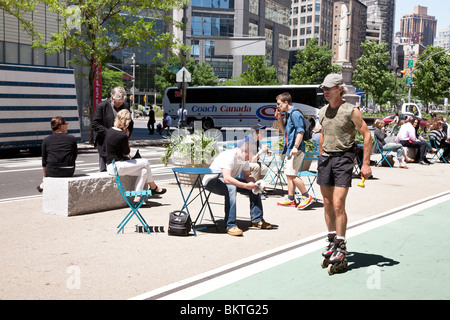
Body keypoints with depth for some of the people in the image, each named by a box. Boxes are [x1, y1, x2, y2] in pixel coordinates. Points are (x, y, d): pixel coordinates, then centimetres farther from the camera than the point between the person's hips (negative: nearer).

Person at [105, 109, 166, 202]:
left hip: (110, 165, 9)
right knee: (145, 162, 2)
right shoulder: (122, 135, -20)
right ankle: (154, 187, 20)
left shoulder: (109, 131, 7)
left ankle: (137, 197, 5)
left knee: (144, 171, 8)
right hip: (117, 167, -9)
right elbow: (126, 154, -7)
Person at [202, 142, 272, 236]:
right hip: (211, 181, -9)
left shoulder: (245, 158, -4)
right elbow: (227, 179, -39)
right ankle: (231, 226, -38)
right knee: (231, 187, -40)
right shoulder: (229, 156, -30)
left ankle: (257, 220, 7)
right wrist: (246, 185, -39)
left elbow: (247, 176, 4)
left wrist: (255, 184, -18)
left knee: (255, 187, -1)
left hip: (228, 180, 9)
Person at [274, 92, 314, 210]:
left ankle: (307, 197, -6)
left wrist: (296, 147, -25)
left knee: (291, 174, -12)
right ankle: (291, 199, 15)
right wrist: (280, 119, 16)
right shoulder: (288, 114, 19)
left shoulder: (295, 114, -11)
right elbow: (285, 131, 28)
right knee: (289, 174, 11)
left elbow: (300, 131, -18)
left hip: (296, 150, -10)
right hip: (290, 149, 10)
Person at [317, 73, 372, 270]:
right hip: (325, 158, 6)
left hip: (343, 158, -6)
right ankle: (332, 241, 23)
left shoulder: (351, 111, -7)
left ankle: (340, 246, 0)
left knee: (338, 204, -11)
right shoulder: (323, 112, 11)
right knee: (327, 204, 9)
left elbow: (367, 136, -6)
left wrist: (366, 164, -10)